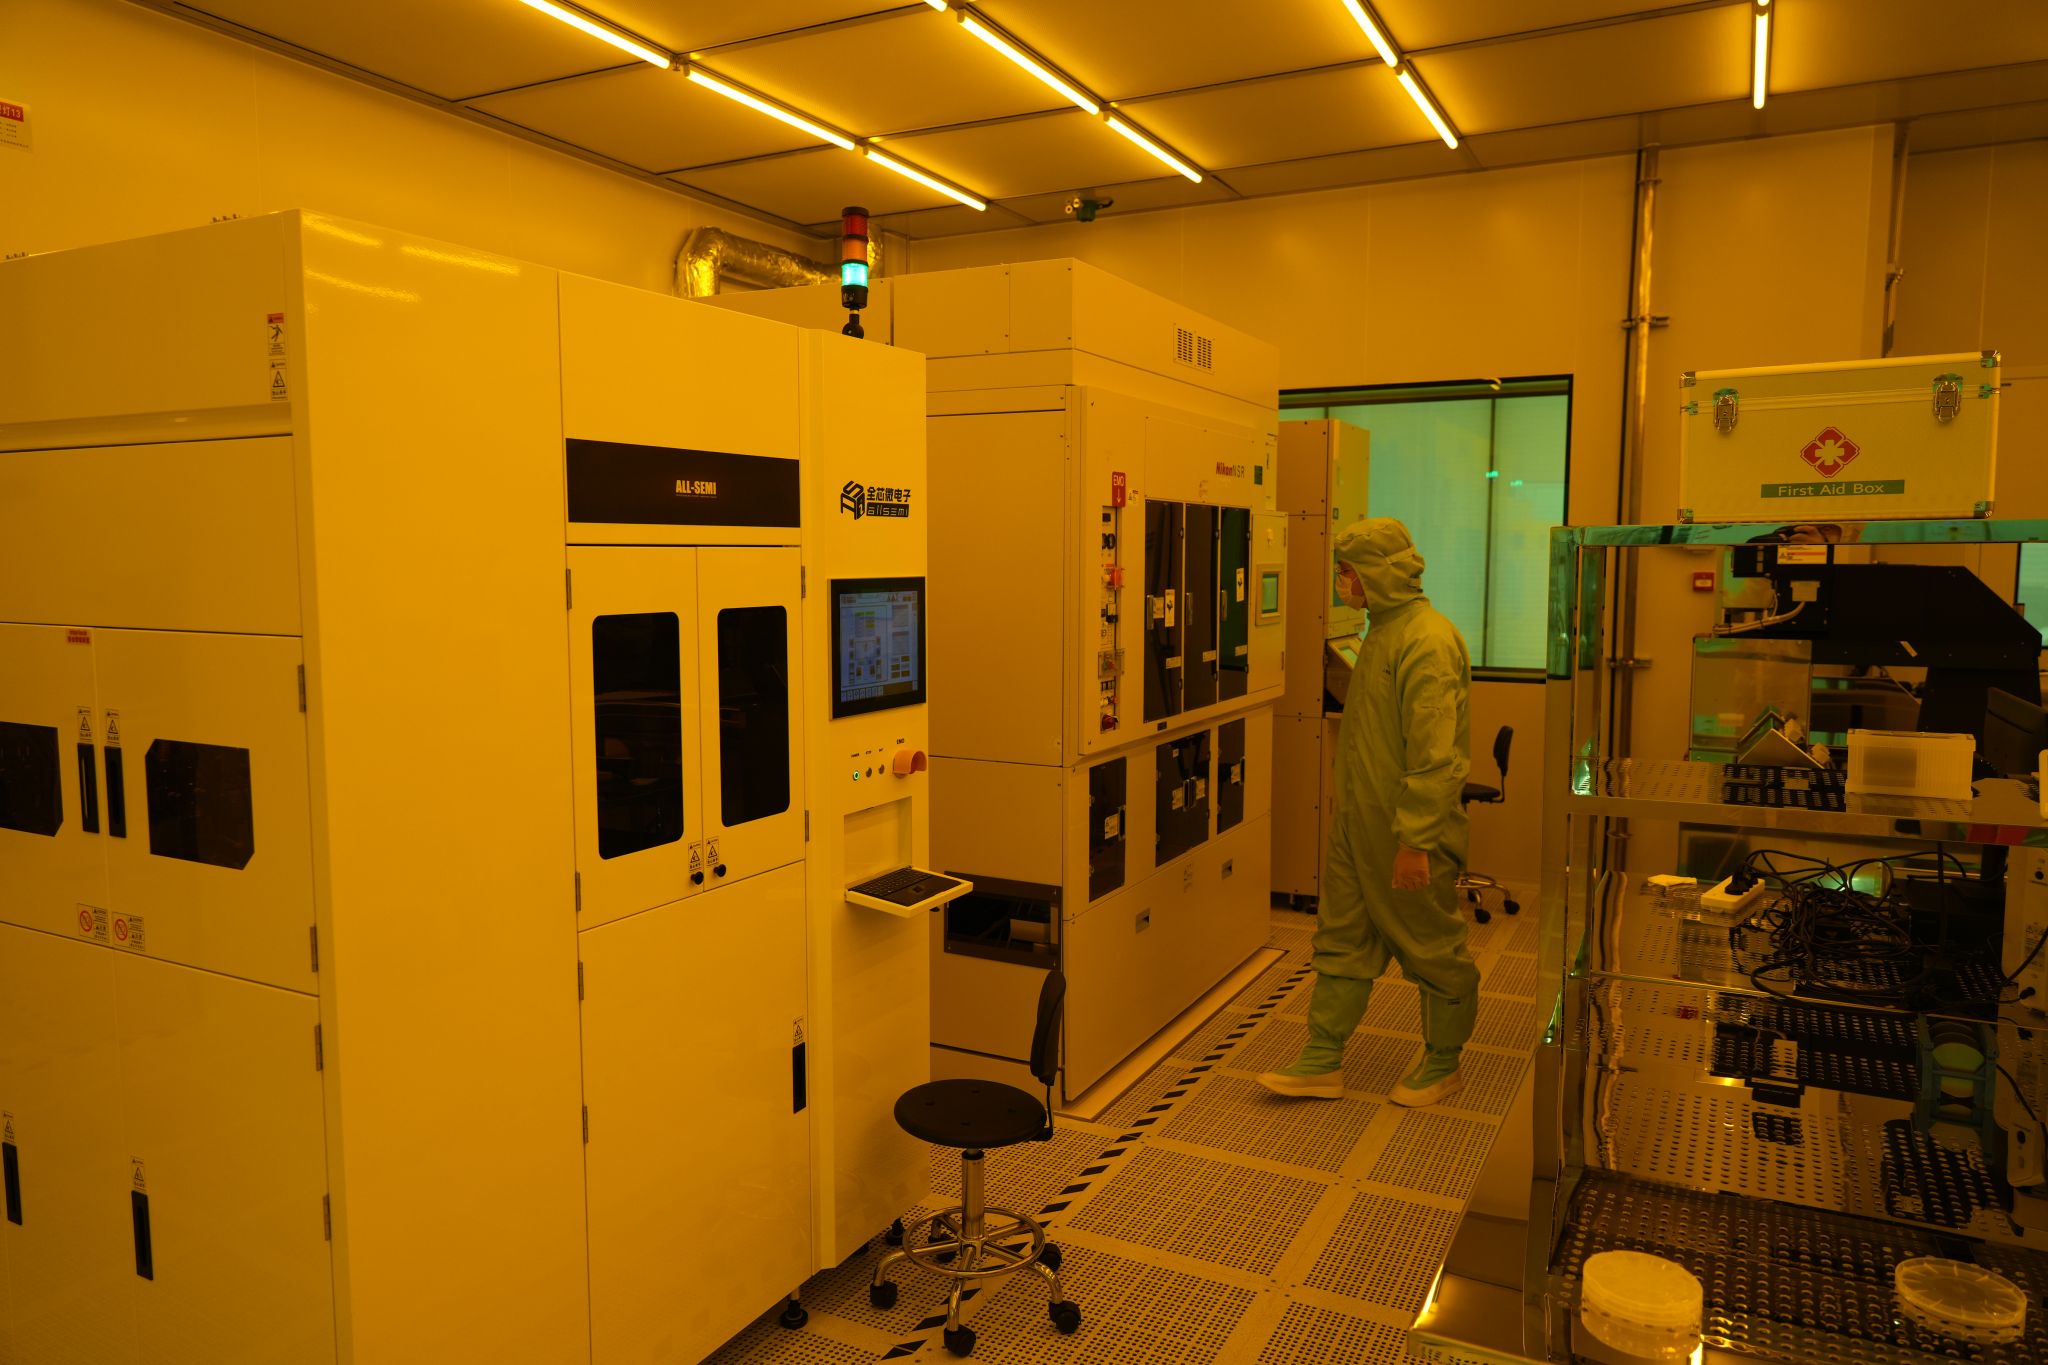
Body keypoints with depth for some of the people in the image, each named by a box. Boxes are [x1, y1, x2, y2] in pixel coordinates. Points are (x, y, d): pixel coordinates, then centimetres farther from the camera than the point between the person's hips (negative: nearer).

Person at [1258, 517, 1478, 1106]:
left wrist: (1415, 841, -24)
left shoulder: (1428, 641, -20)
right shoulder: (1382, 630, 12)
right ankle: (1323, 1062, 22)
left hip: (1408, 832, -10)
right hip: (1358, 822, 10)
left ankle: (1442, 1064, 26)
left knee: (1433, 950, 9)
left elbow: (1436, 756, -24)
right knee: (1341, 941, 13)